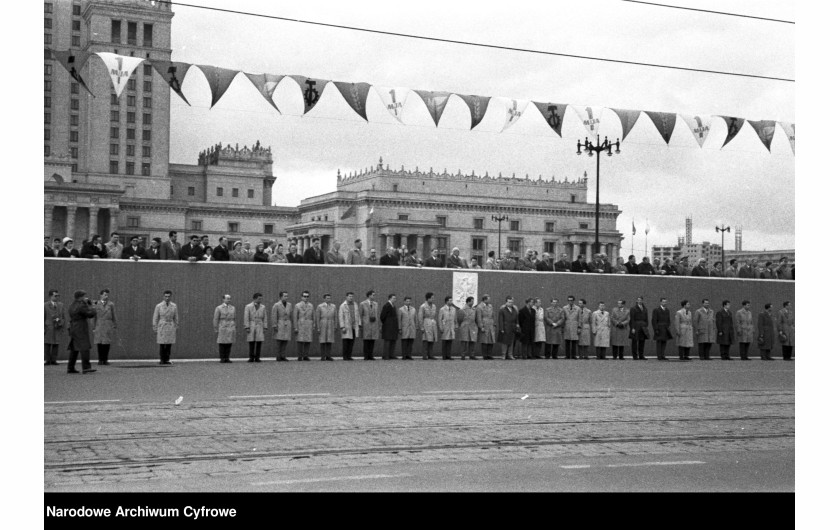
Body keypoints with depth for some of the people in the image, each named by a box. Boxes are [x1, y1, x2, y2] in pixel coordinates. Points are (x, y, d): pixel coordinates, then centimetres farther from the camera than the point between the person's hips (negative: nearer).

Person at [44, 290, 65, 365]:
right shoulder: (45, 305, 3)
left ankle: (54, 360, 5)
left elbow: (63, 316, 16)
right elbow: (43, 317, 2)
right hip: (48, 327, -2)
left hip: (58, 328, 2)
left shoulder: (61, 305, 13)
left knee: (56, 344, 0)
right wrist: (43, 328, -4)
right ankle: (47, 360, 2)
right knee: (47, 344, -3)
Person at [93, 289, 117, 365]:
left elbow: (114, 316, 8)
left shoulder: (111, 304, 6)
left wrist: (115, 327, 4)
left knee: (107, 344, -3)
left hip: (108, 327, 0)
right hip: (99, 326, 0)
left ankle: (105, 360, 3)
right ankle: (100, 360, 3)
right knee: (99, 343, -3)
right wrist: (93, 328, 3)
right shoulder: (96, 305, 5)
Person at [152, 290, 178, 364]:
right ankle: (162, 360, 4)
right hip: (161, 327, -2)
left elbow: (175, 318, 9)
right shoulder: (158, 306, -4)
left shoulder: (174, 306, 3)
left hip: (171, 327, 2)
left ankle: (167, 360, 3)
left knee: (169, 344, -1)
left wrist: (176, 329, 8)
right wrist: (155, 330, -3)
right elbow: (155, 318, 0)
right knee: (161, 344, -3)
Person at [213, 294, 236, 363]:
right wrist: (216, 330, -6)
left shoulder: (233, 308, 11)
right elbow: (215, 320, -2)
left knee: (229, 344, 1)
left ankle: (227, 358, 5)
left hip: (231, 329, 3)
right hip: (222, 328, -3)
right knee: (222, 344, -2)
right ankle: (222, 359, 2)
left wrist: (235, 329, 10)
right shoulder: (219, 308, -1)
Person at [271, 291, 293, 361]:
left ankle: (283, 357, 4)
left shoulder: (289, 305, 9)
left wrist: (291, 325, 14)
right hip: (280, 325, -4)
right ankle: (278, 357, -1)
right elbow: (273, 316, -9)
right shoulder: (276, 305, -6)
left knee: (285, 341, 1)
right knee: (279, 341, -5)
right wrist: (274, 326, -14)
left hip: (287, 325, 5)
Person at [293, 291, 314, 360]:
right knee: (300, 341, -6)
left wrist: (313, 325, 5)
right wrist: (295, 328, -9)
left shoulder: (311, 306, 11)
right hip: (300, 325, -3)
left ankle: (306, 356, 3)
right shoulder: (297, 306, 0)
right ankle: (300, 357, -2)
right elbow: (294, 317, -3)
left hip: (309, 326, 3)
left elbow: (313, 317, 13)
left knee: (308, 341, -2)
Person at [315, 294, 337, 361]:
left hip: (331, 327, 3)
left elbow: (335, 317, 9)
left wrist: (335, 327, 4)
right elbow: (317, 318, -5)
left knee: (329, 342, 0)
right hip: (322, 327, -3)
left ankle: (328, 356, 2)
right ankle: (323, 357, 1)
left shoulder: (333, 306, 7)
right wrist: (318, 328, -10)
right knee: (323, 342, -3)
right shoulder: (320, 306, -4)